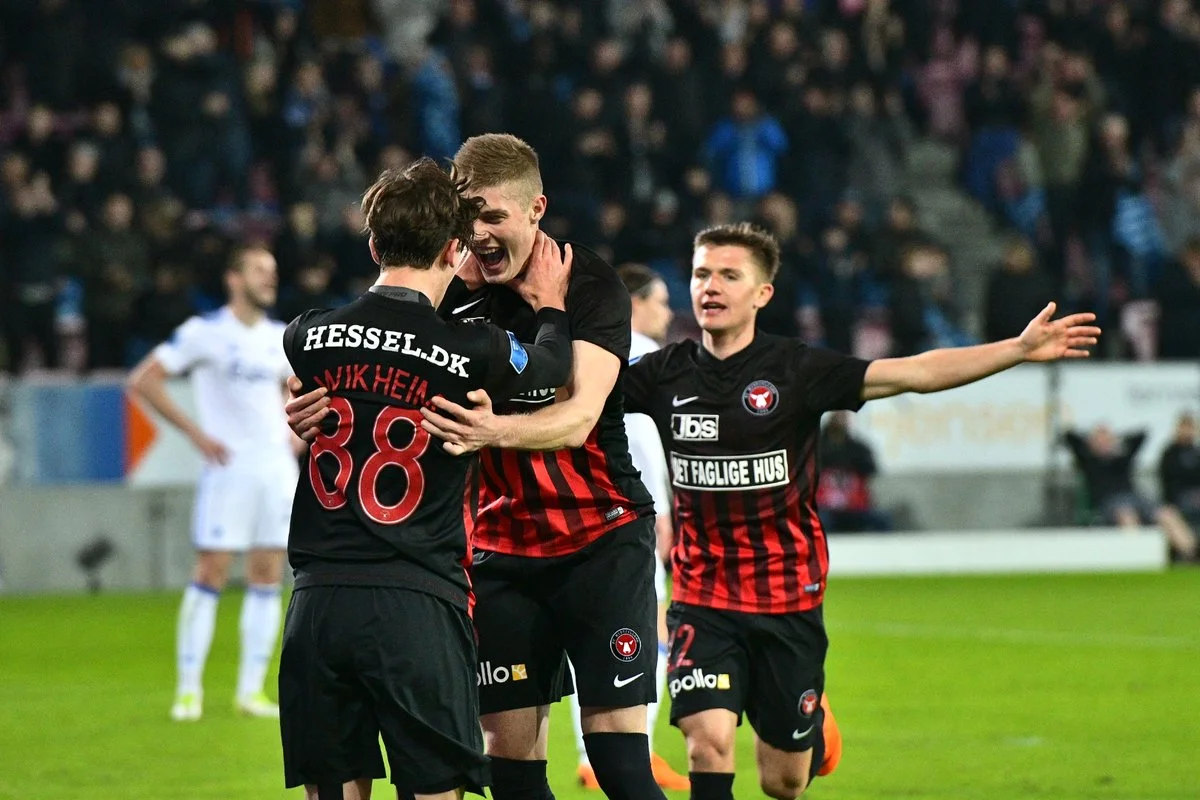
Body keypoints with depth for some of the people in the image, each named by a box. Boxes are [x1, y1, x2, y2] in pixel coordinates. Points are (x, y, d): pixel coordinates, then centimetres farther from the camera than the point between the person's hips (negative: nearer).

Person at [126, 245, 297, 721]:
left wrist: (294, 432, 11)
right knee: (210, 574, -5)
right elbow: (142, 381, -8)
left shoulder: (280, 337, 12)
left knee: (267, 578, 4)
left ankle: (251, 690, 10)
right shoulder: (205, 332, -6)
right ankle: (189, 689, 1)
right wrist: (195, 432, -12)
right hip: (228, 466, -5)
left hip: (277, 467, 6)